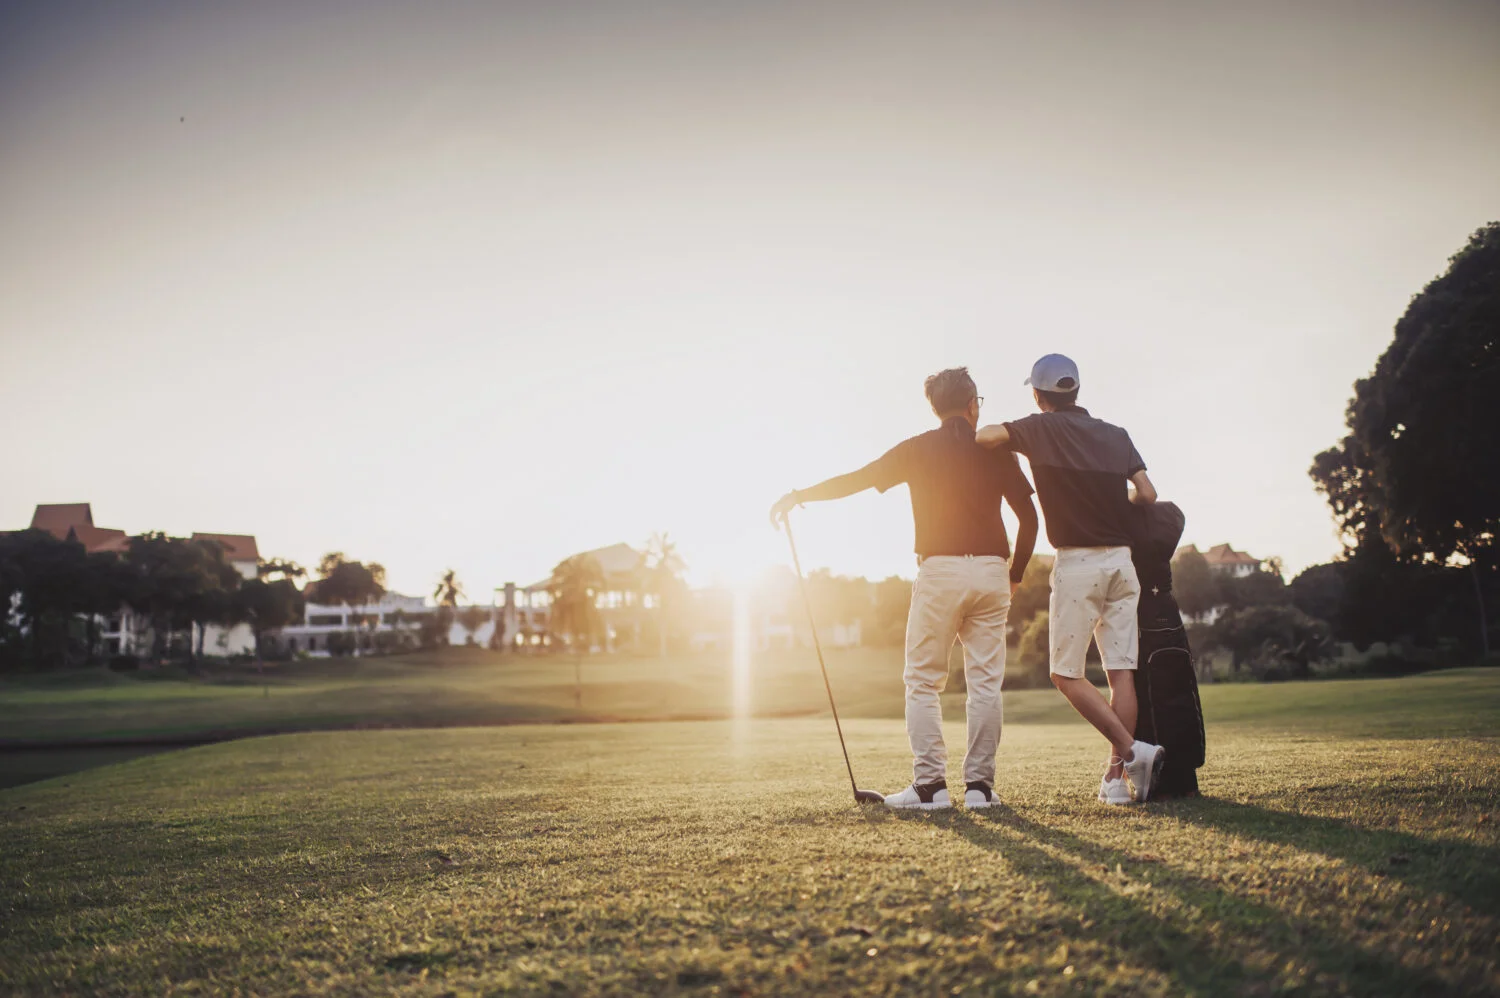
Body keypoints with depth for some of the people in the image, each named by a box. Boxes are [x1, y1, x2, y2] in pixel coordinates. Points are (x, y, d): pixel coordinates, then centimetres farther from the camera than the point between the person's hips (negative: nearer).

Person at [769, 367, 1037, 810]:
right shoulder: (996, 449, 7)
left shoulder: (919, 449, 3)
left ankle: (930, 784, -3)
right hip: (991, 572, 2)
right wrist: (1015, 574, 16)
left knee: (923, 681, 4)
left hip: (939, 572, -2)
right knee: (985, 682, 6)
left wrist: (799, 496, 14)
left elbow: (858, 478, 3)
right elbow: (1028, 516, 5)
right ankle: (980, 785, 5)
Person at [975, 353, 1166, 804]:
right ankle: (1116, 777, 2)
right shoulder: (1116, 436, 12)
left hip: (1077, 563, -5)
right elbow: (1147, 494, 5)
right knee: (1121, 671, 4)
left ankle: (1131, 750, -12)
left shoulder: (1042, 429, -3)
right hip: (1122, 560, 5)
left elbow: (984, 436, -20)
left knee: (1066, 673, 1)